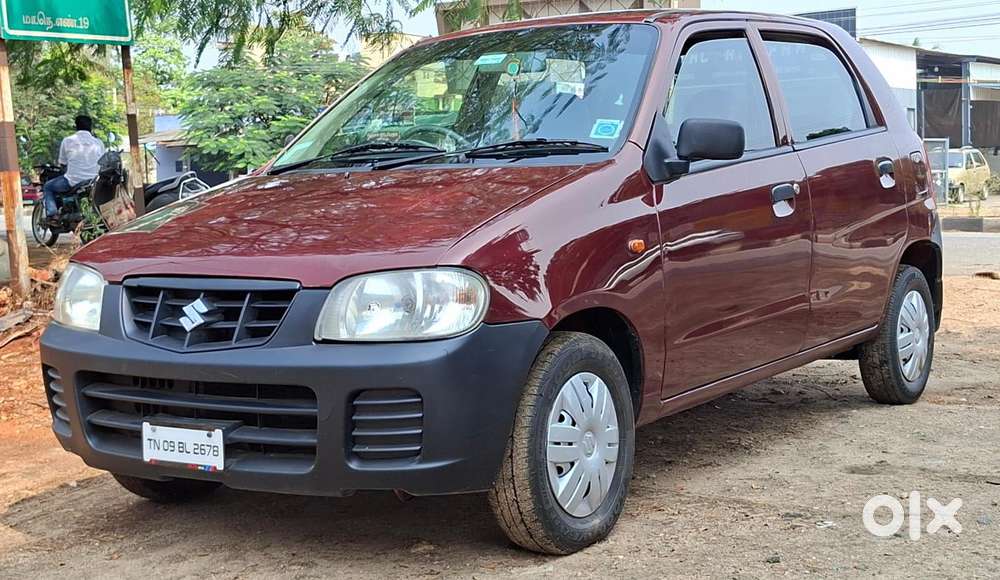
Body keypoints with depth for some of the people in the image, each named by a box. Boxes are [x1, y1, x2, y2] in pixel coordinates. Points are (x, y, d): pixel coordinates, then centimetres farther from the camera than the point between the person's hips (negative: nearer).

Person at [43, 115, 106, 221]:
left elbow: (62, 163, 8)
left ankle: (52, 213, -3)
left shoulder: (67, 141, -1)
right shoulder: (98, 143, 4)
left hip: (73, 181, -3)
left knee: (48, 187, 20)